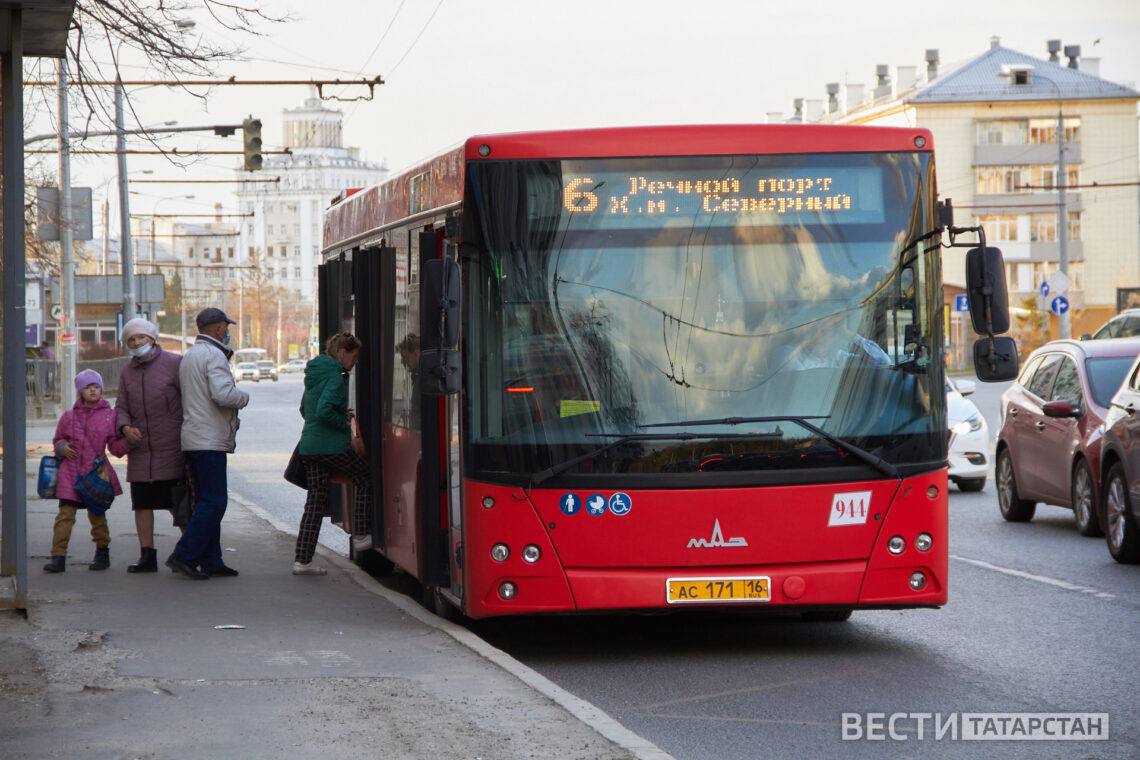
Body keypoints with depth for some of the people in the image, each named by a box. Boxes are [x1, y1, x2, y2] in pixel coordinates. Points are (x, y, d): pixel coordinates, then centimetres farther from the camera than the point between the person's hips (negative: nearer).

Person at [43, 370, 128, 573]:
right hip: (71, 474, 0)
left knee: (97, 514, 10)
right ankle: (58, 556, -8)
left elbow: (116, 447, 4)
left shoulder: (109, 416, 3)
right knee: (65, 514, -7)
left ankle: (102, 553, 26)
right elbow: (58, 440, 18)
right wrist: (62, 448, -4)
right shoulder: (69, 416, 6)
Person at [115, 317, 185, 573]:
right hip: (140, 448, 5)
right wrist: (125, 427, -11)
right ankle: (147, 556, 11)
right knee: (142, 503, 5)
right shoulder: (127, 373, 12)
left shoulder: (174, 364, -4)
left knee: (181, 504, -2)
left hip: (172, 447, -5)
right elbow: (121, 407, 12)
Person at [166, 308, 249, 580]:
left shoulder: (189, 356, 20)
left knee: (207, 501, 12)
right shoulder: (214, 355, -12)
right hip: (210, 440, -10)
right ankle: (183, 556, -14)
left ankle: (211, 562, 12)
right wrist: (244, 397, -5)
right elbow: (223, 394, -22)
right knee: (214, 502, -10)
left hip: (192, 440, 10)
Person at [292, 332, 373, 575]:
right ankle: (361, 535, 13)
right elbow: (324, 411, -25)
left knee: (315, 500, 10)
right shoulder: (335, 377, -13)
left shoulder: (313, 374, 15)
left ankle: (302, 560, 5)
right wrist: (345, 423, -9)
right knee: (365, 478, 13)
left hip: (308, 446, 8)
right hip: (332, 446, -8)